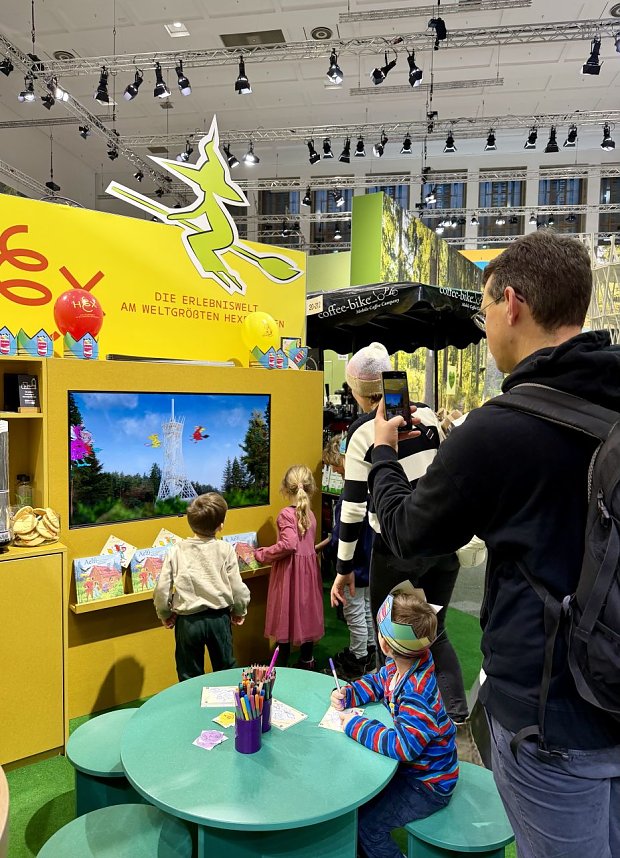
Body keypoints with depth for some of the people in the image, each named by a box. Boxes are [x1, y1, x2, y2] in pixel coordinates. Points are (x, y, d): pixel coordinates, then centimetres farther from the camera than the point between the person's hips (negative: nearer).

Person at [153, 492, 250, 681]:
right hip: (219, 618, 0)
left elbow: (162, 590, -8)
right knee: (226, 670, 21)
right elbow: (237, 588, -8)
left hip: (188, 621, 0)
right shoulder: (225, 550, -12)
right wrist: (239, 612, 11)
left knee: (190, 677, 17)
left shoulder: (176, 552, -10)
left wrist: (165, 615, 10)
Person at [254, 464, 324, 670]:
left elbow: (289, 544, -27)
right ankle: (307, 659, 28)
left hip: (290, 570, -6)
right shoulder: (309, 513, 4)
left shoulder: (286, 514, -17)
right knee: (306, 609, 15)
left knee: (286, 612, 5)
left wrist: (262, 554, -16)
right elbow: (307, 542, 6)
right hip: (309, 567, 7)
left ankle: (283, 663, 16)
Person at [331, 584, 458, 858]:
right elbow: (378, 682, 8)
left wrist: (356, 725, -30)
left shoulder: (417, 694, -37)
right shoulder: (400, 666, -11)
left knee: (365, 824, -11)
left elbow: (402, 746, -38)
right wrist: (347, 694, -9)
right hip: (411, 765, 9)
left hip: (427, 784, -8)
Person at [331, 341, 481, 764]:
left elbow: (353, 507, -10)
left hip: (398, 550, -4)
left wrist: (344, 567, -1)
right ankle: (460, 722, 12)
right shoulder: (428, 415, 2)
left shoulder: (363, 432, -11)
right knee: (435, 633, 19)